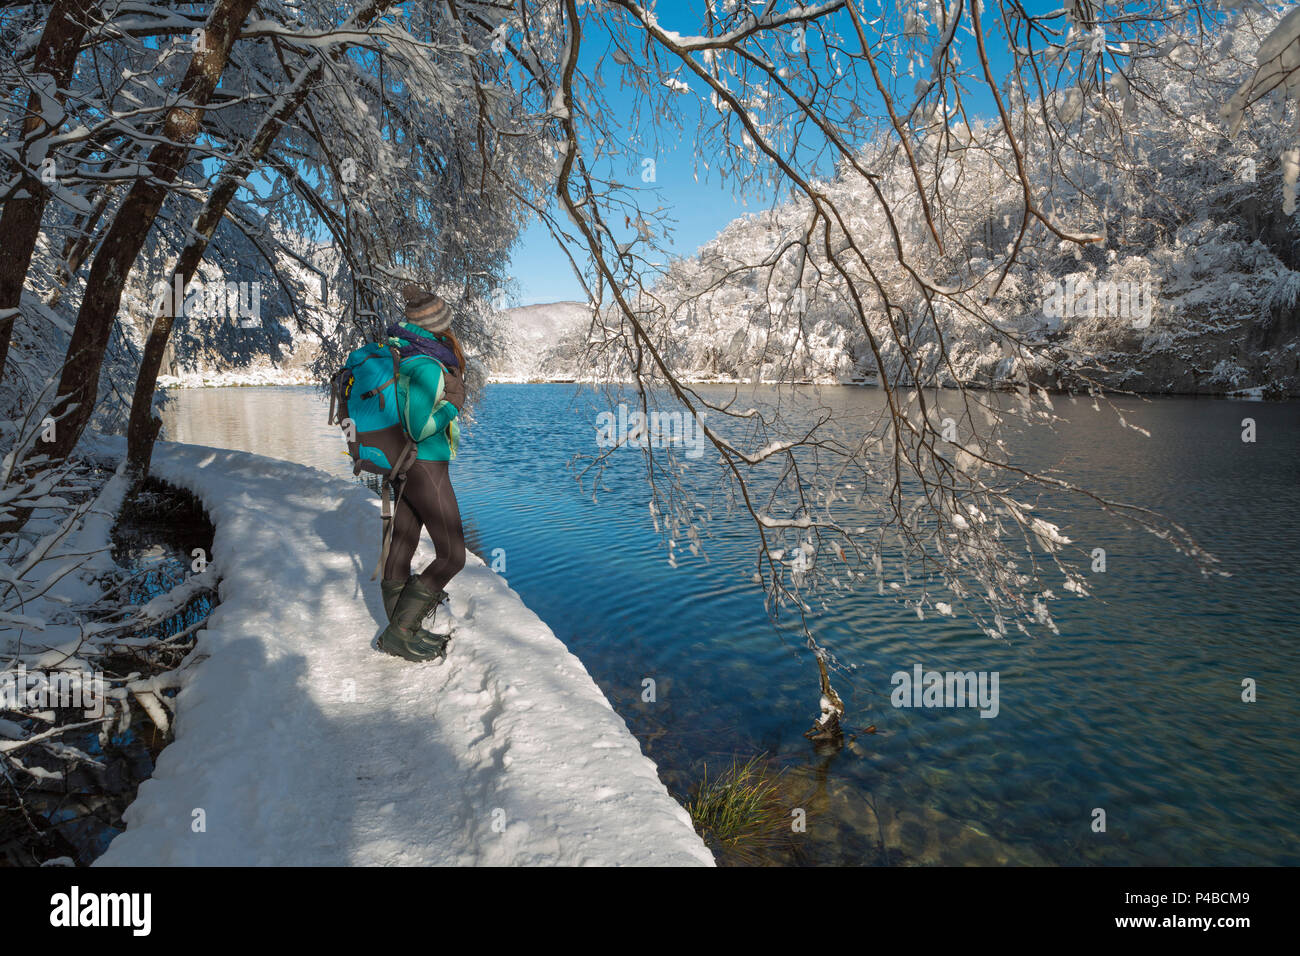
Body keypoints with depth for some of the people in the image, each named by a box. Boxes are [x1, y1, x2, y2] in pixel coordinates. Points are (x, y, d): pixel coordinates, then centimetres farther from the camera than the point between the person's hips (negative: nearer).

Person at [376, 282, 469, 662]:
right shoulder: (427, 368, -22)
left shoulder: (407, 355, 3)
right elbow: (420, 429, -26)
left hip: (408, 465, 9)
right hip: (427, 470, -9)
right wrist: (453, 404, -13)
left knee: (401, 548, 14)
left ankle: (399, 628, 25)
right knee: (452, 556, -3)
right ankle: (399, 632, 1)